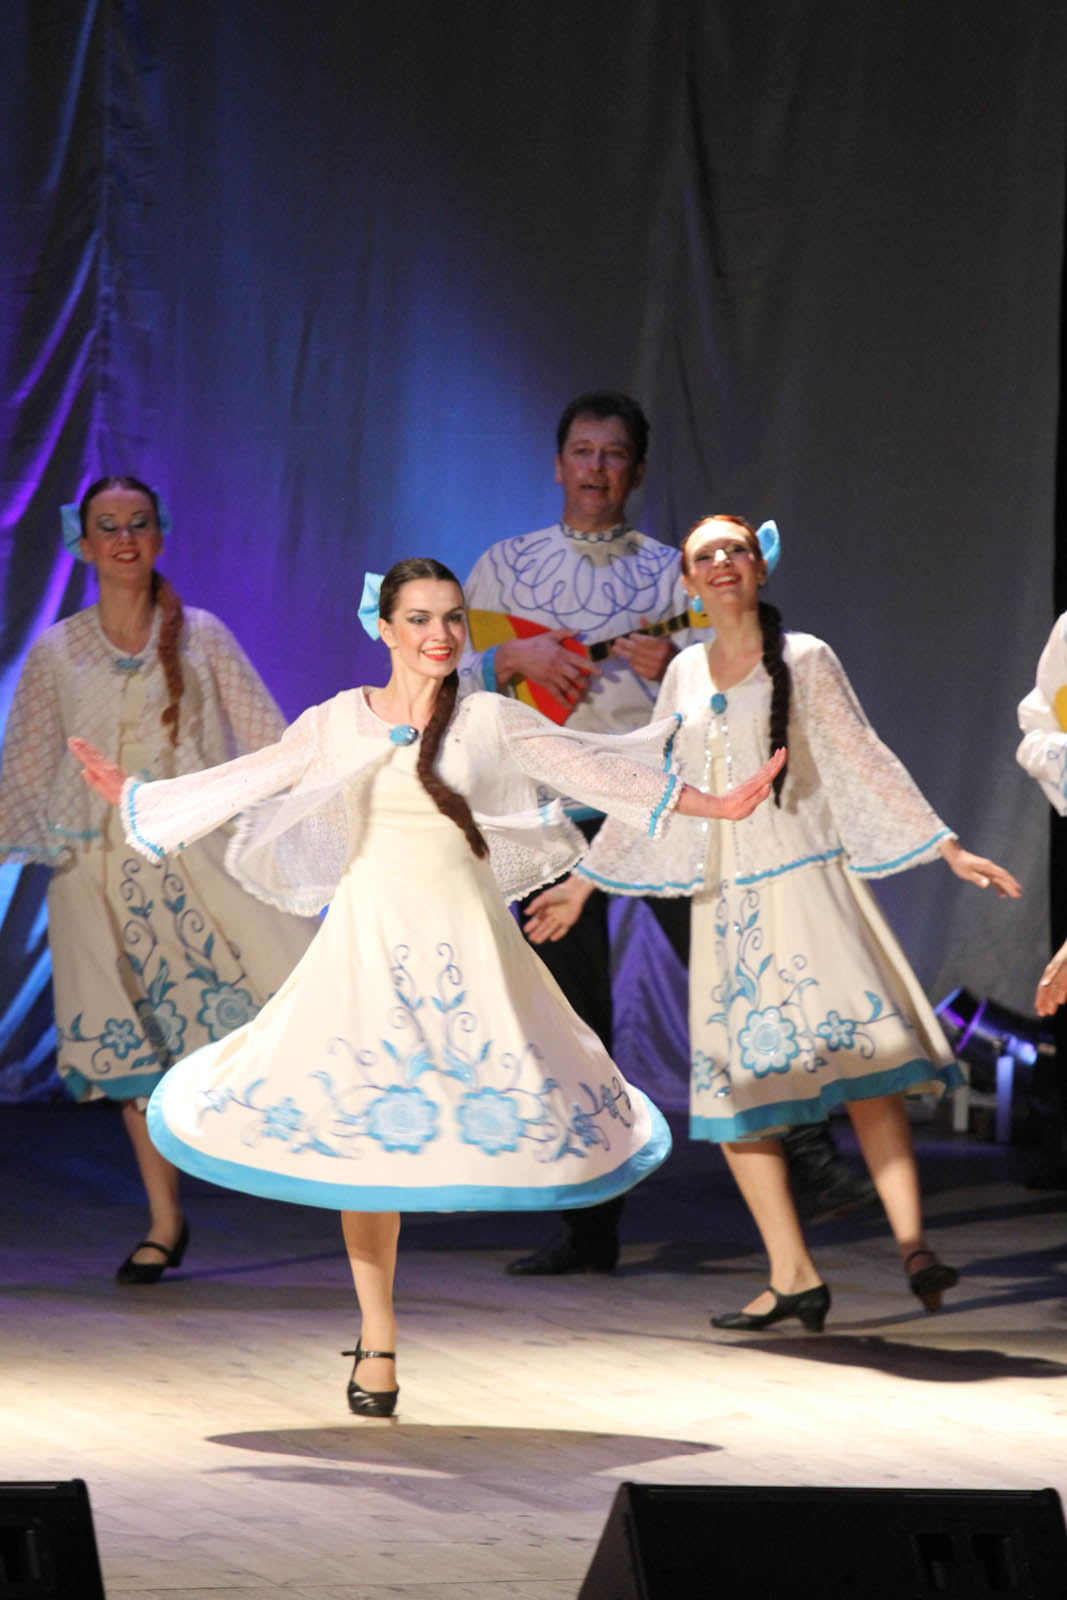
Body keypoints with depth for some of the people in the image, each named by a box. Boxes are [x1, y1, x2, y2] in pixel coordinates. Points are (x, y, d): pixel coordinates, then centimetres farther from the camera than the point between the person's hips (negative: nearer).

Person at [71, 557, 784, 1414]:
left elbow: (598, 772, 9)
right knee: (359, 1130, -1)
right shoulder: (339, 723, 4)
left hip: (464, 942, 0)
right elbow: (244, 782, 12)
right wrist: (135, 795, 12)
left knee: (493, 1111, -10)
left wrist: (717, 804, 11)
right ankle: (377, 1341, 8)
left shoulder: (493, 722, 3)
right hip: (369, 934, 0)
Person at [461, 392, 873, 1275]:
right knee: (572, 1017, 2)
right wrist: (516, 655, -10)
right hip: (552, 800, 1)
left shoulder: (671, 569, 9)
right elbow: (449, 678, 8)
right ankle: (589, 1225, 7)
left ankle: (810, 1158, -11)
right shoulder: (507, 565, 13)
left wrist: (673, 667, -16)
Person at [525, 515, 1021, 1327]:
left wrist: (950, 848, -3)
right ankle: (793, 1277, -2)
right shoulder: (686, 674, 13)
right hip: (725, 896, 4)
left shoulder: (804, 660, 2)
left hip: (803, 879, -4)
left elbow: (868, 762, 3)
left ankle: (913, 1245, -26)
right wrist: (583, 882, 23)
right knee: (735, 1083, -3)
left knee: (856, 1049, -19)